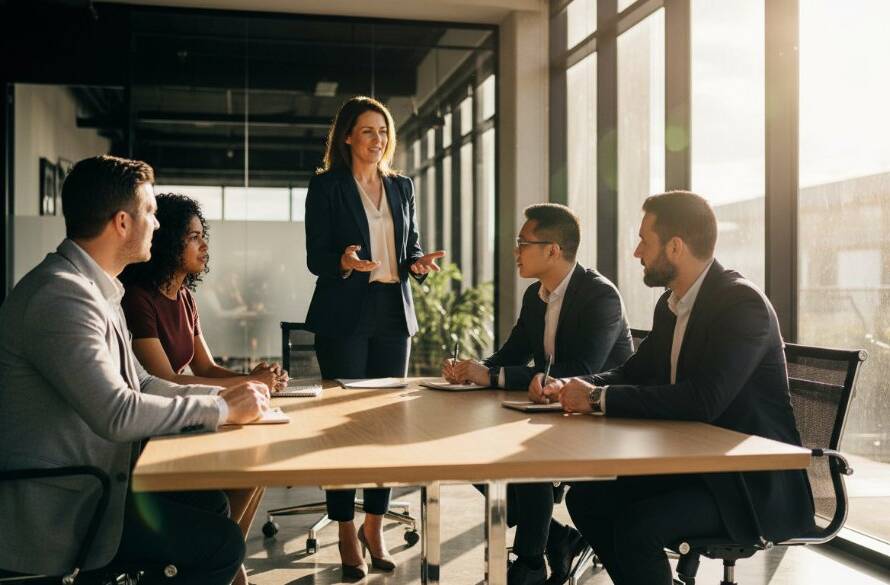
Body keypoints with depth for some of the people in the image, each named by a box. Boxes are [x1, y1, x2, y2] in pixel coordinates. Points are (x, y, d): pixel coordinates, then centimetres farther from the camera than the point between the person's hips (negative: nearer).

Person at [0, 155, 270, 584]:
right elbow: (117, 414, -29)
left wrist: (222, 395, 2)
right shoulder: (61, 295, -22)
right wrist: (222, 410, -17)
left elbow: (138, 384, 15)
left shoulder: (94, 288, 11)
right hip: (55, 506, -10)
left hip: (87, 482, 10)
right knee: (221, 543, -12)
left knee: (210, 502, 12)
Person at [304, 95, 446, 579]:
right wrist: (345, 262, -24)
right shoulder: (326, 187, 0)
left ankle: (375, 524, 18)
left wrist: (420, 264, -5)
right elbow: (315, 257, -4)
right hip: (345, 316, -4)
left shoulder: (402, 187, 13)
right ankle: (346, 534, 10)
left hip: (394, 314, 4)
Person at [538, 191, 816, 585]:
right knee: (585, 498, -1)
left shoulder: (742, 303, -20)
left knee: (637, 526, -26)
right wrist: (575, 388, -6)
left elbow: (705, 400, -31)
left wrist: (600, 398, -26)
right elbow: (635, 372, 15)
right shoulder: (671, 303, 6)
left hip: (754, 482, -8)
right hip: (693, 463, 8)